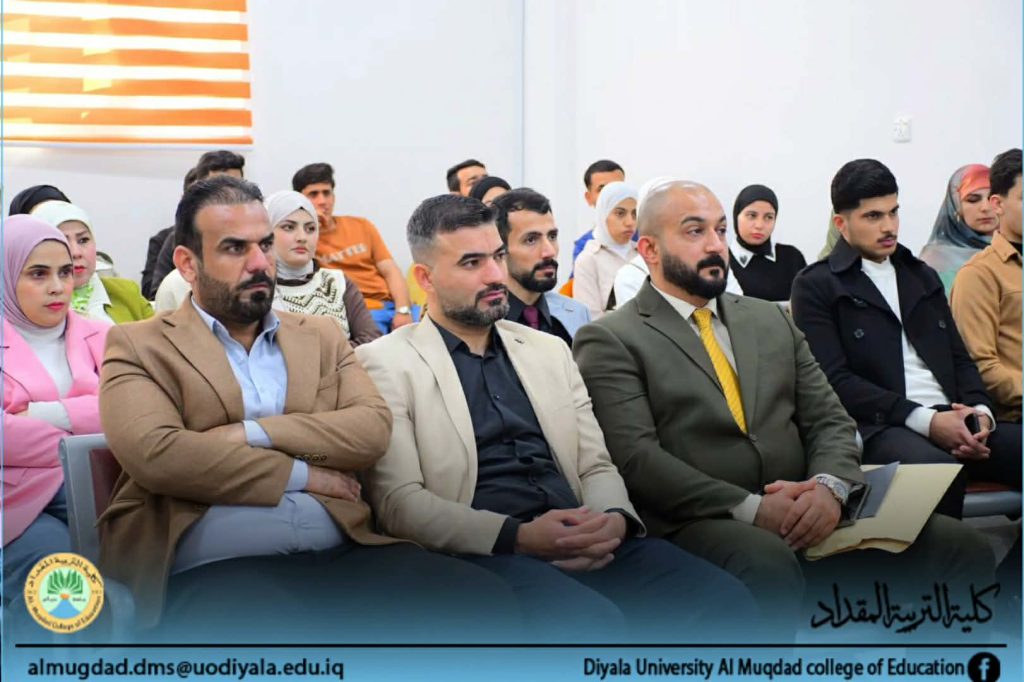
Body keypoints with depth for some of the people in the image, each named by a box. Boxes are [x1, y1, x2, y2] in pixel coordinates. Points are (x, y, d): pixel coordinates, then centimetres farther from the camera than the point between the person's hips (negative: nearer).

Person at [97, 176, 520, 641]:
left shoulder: (321, 335, 22)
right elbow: (155, 453, -9)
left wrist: (254, 434, -7)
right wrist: (304, 474, -2)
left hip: (342, 554, 4)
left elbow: (374, 428, 6)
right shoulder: (138, 346, 10)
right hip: (217, 570, -4)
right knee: (280, 631, -39)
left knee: (480, 600, -23)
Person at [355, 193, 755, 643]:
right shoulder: (387, 363, 4)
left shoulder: (549, 351, 21)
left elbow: (596, 467, 18)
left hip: (583, 546, 6)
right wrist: (518, 536, -18)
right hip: (484, 553, -5)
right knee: (594, 623, -35)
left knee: (723, 599, -19)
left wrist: (615, 520, -7)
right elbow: (399, 502, -5)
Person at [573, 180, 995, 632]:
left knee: (960, 546, -16)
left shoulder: (770, 319, 22)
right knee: (770, 567, -39)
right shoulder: (609, 341, 3)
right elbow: (636, 457, -9)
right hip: (700, 524, -5)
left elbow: (829, 421, 15)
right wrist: (752, 509, -18)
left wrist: (830, 487, -8)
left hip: (807, 510, 6)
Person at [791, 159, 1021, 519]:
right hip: (878, 428, -6)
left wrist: (980, 410, 0)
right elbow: (834, 380, -6)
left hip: (952, 420, 6)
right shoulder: (816, 286, 5)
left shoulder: (923, 277, 26)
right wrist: (925, 420, -15)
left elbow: (960, 359, 23)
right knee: (938, 468, -39)